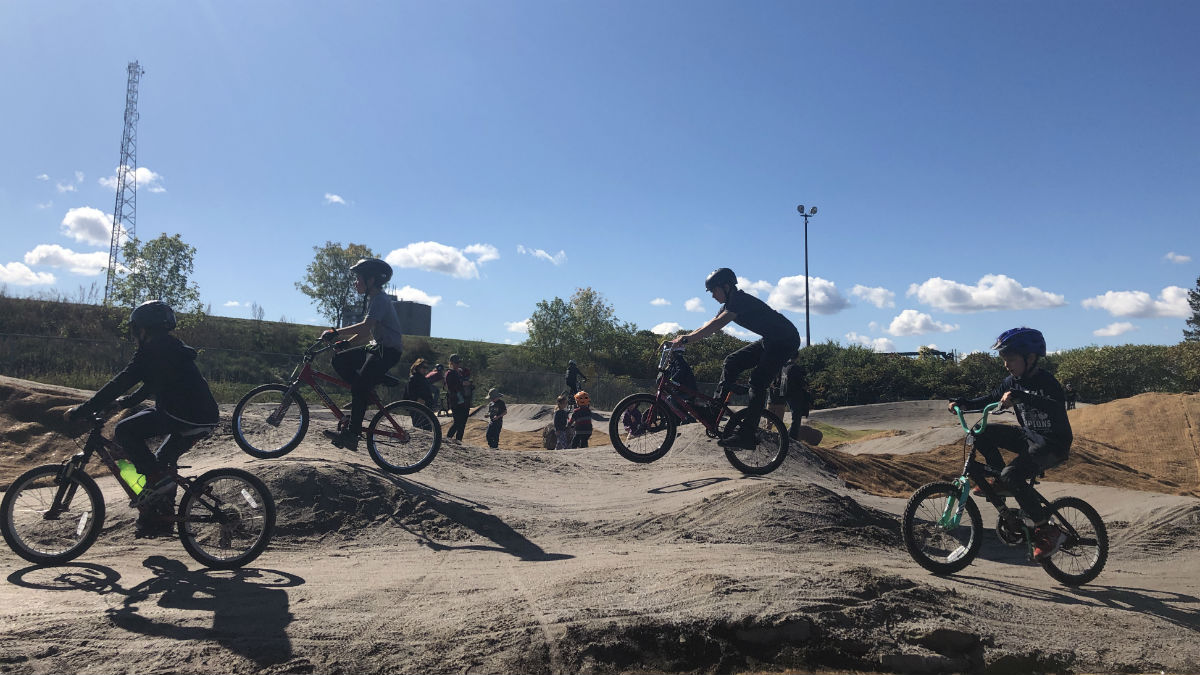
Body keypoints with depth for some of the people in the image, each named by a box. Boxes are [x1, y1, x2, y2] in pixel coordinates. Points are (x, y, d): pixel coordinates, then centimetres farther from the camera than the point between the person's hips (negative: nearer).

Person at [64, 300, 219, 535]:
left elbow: (120, 382, -9)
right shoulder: (171, 349, 25)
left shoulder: (152, 350, -4)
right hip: (205, 418, 10)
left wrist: (82, 410, -4)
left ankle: (157, 480, -5)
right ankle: (162, 519, 26)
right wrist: (126, 401, 44)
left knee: (124, 431, -2)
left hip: (184, 416, -10)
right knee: (164, 461, 24)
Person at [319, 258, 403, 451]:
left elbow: (366, 327, -30)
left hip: (388, 351, -10)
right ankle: (363, 396, 7)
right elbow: (367, 332, 18)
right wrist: (347, 343, 7)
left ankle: (351, 435, -11)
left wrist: (336, 332, -30)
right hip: (376, 348, 10)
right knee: (339, 360, 3)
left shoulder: (380, 299, -15)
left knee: (360, 388, -15)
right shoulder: (373, 298, 18)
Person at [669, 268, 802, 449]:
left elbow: (716, 325, -30)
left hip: (785, 340, -10)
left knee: (757, 382, -17)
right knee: (731, 363, 0)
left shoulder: (741, 299, -20)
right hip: (769, 341, 10)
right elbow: (709, 326, 10)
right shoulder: (729, 304, 10)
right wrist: (682, 339, 0)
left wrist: (687, 338, -32)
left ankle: (747, 435, -18)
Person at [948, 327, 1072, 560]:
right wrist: (964, 404, -3)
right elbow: (991, 399, 14)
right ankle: (1000, 480, 8)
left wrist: (1019, 397, -51)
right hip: (1030, 437, 8)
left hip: (1054, 444, -8)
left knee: (1013, 475, -27)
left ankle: (1047, 530, -14)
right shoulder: (1013, 381, 4)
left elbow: (1057, 407, -38)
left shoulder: (1046, 382, -19)